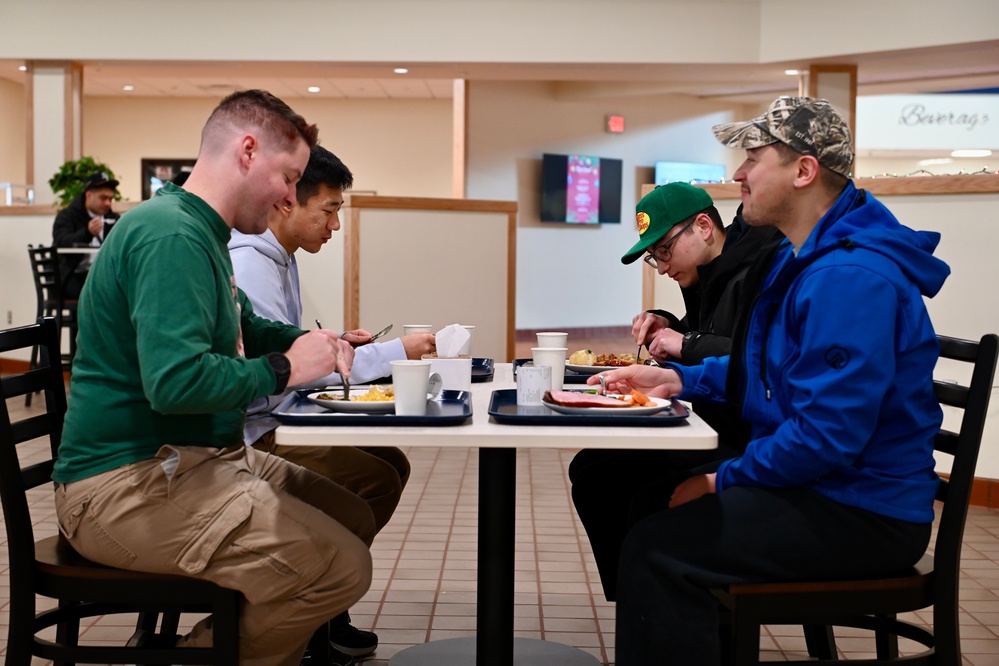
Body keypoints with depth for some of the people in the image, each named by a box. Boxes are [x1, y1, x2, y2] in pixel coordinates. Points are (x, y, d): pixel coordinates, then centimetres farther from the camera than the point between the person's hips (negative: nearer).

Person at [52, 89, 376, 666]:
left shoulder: (200, 234, 15)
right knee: (341, 566, -21)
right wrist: (284, 370, -16)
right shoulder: (170, 235, -19)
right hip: (127, 482, -11)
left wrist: (307, 340, 7)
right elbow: (175, 380, -31)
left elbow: (240, 330, 28)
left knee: (355, 517, 10)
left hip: (194, 458, 11)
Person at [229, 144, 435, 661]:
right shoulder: (248, 263, -20)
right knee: (376, 479, -19)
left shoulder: (280, 259, 13)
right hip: (244, 436, -10)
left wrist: (331, 343, 3)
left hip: (272, 423, 11)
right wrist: (393, 352, -21)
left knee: (391, 462, 5)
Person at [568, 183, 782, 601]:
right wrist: (668, 327, 8)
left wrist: (689, 345, -21)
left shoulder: (770, 265, -16)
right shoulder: (712, 274, 14)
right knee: (591, 472, 5)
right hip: (713, 436, 10)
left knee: (650, 507, -29)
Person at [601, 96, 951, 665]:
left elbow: (828, 434, -28)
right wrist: (678, 379, 7)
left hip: (863, 513, -11)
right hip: (820, 488, 11)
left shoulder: (851, 276, -24)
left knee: (655, 549, -21)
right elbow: (761, 369, 22)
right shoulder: (804, 258, 13)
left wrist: (724, 481, -15)